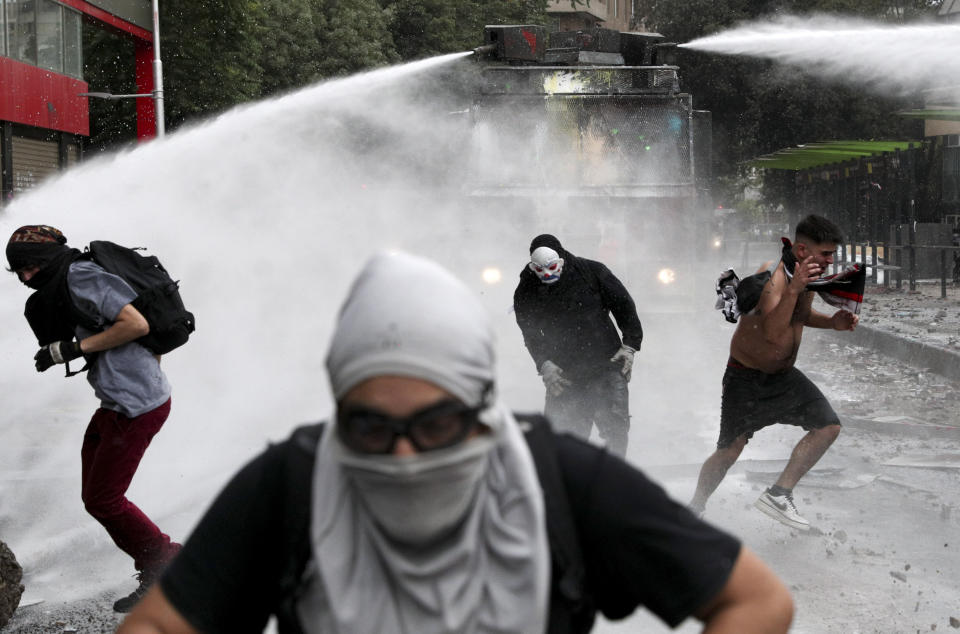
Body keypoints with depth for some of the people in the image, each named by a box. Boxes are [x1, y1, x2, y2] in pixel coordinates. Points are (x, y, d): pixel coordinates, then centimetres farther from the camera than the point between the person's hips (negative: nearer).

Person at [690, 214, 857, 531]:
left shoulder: (807, 276, -1)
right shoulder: (772, 276, -28)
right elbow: (773, 332, -41)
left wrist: (831, 322, 1)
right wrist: (794, 288, -50)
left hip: (784, 375, 8)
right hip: (745, 378, -8)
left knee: (828, 427, -5)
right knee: (729, 452, 0)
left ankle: (779, 494, -1)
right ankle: (695, 508, 24)